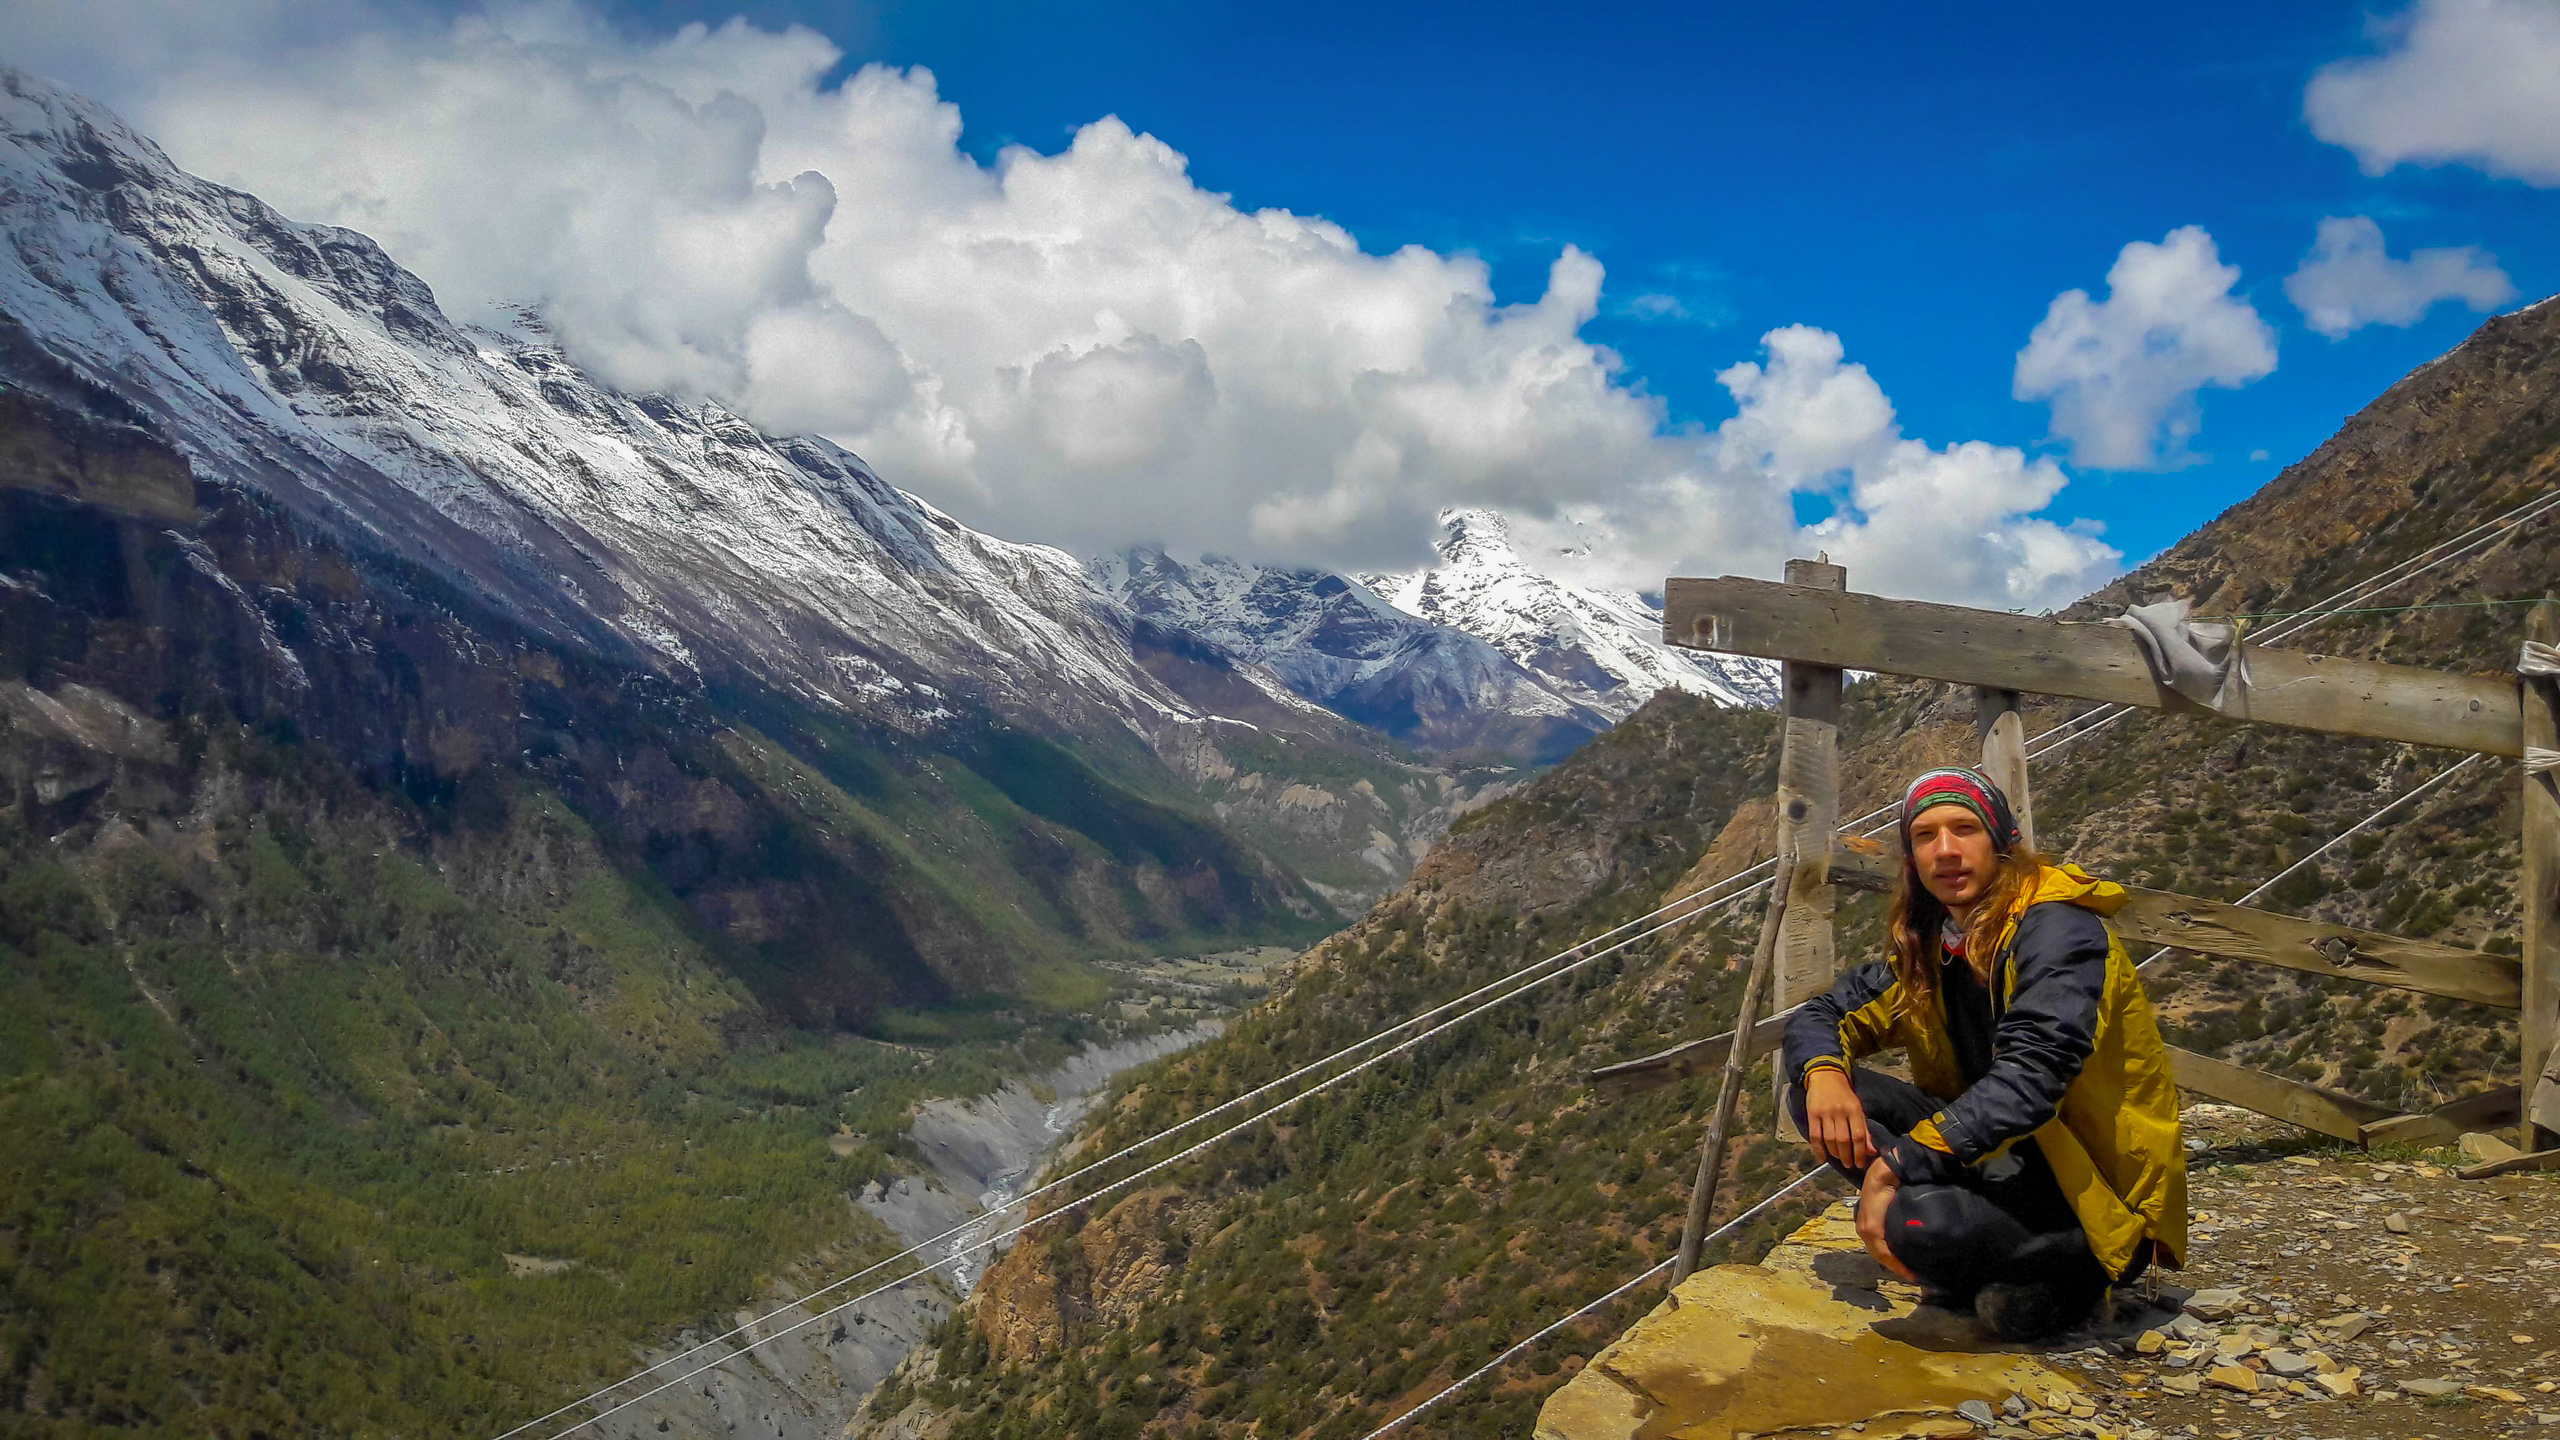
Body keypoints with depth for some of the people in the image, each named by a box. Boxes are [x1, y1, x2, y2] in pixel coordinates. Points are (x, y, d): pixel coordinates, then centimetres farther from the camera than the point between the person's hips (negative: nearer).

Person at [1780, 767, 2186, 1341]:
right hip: (2002, 1153, 8)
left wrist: (1898, 1163, -35)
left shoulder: (2058, 927, -18)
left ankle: (2063, 1276, -3)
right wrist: (1823, 1072, -16)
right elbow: (1820, 1016, 10)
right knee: (1817, 1091, -8)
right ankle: (1975, 1271, -3)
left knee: (1914, 1222, -35)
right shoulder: (1928, 946, 7)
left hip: (2097, 1199, -8)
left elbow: (2031, 1073, -31)